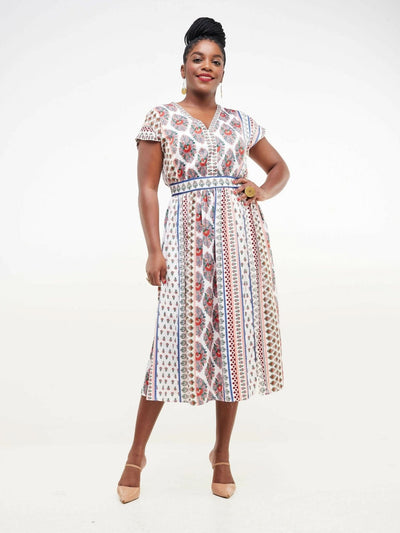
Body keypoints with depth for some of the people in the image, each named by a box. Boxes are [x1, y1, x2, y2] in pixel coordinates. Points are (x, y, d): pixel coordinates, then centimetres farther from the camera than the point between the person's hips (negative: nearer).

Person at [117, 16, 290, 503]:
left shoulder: (241, 123, 14)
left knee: (234, 341, 5)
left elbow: (280, 167, 25)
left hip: (240, 234, 4)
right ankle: (136, 454, 14)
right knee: (174, 340, -5)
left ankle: (222, 455, 21)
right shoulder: (160, 118, 6)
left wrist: (265, 191, 3)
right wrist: (154, 250, -8)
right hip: (187, 234, -3)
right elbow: (147, 188, 1)